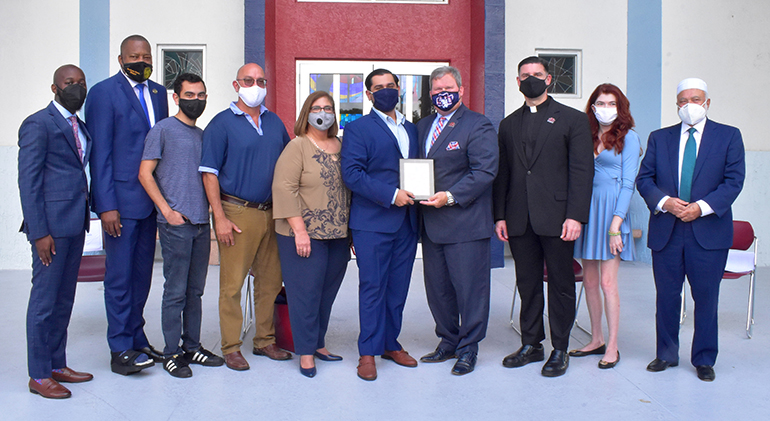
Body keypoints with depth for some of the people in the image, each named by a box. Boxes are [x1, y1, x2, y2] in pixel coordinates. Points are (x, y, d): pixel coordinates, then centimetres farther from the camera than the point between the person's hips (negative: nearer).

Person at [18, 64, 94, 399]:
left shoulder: (79, 127, 17)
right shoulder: (38, 124, -7)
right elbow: (28, 182, -11)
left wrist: (85, 218, 10)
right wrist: (39, 232, -16)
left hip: (75, 224, 8)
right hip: (51, 225, -8)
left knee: (64, 299, 14)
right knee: (45, 299, 0)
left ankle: (56, 364, 25)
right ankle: (38, 375, 10)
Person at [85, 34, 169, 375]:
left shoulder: (158, 93, 13)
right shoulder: (103, 92, -5)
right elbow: (100, 153, -9)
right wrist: (107, 205, -15)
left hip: (152, 197, 6)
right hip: (121, 199, -6)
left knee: (142, 273, 13)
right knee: (119, 276, 0)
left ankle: (136, 338, 25)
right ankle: (120, 350, 9)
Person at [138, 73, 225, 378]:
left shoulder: (203, 135, 18)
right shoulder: (163, 130, -1)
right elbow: (145, 173, -5)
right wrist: (167, 210, -12)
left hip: (201, 223, 6)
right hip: (175, 223, -6)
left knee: (195, 290, 12)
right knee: (175, 291, -2)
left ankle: (192, 346, 22)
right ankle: (172, 353, 8)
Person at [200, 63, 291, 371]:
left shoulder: (275, 123, 13)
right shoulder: (221, 123, -3)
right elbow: (209, 173, -6)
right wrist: (220, 217, -13)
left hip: (271, 213, 6)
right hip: (237, 212, -5)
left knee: (270, 281, 11)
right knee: (232, 284, -2)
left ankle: (265, 340, 24)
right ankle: (231, 348, 9)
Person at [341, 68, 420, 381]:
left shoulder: (411, 129, 18)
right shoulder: (357, 129, -1)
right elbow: (352, 173, -12)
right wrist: (391, 195, -19)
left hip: (406, 221, 6)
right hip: (372, 222, -5)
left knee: (398, 287, 10)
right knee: (373, 286, -2)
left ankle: (390, 343, 24)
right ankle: (368, 352, 9)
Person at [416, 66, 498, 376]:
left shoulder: (478, 126, -5)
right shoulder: (423, 127, 16)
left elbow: (485, 171, -14)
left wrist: (450, 196, -21)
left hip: (466, 223, -7)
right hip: (431, 224, 7)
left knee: (469, 288, 2)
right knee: (437, 288, 14)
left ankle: (468, 349, 16)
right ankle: (448, 342, 30)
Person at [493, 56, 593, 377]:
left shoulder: (573, 119, 3)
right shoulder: (509, 125, 16)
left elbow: (582, 170, -4)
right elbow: (502, 173, 14)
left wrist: (575, 216, -13)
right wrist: (500, 215, 6)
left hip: (556, 218, -3)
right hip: (519, 220, 4)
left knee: (561, 284, 4)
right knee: (527, 284, 10)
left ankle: (560, 349, 16)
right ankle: (531, 344, 22)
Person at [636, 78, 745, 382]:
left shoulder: (728, 136, 5)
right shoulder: (659, 138, 11)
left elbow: (734, 180, -3)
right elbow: (644, 178, 5)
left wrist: (702, 206, -15)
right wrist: (664, 201, -13)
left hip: (709, 230, -2)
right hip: (666, 231, 2)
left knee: (706, 297, 4)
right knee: (666, 296, 9)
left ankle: (704, 359, 19)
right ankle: (666, 354, 24)